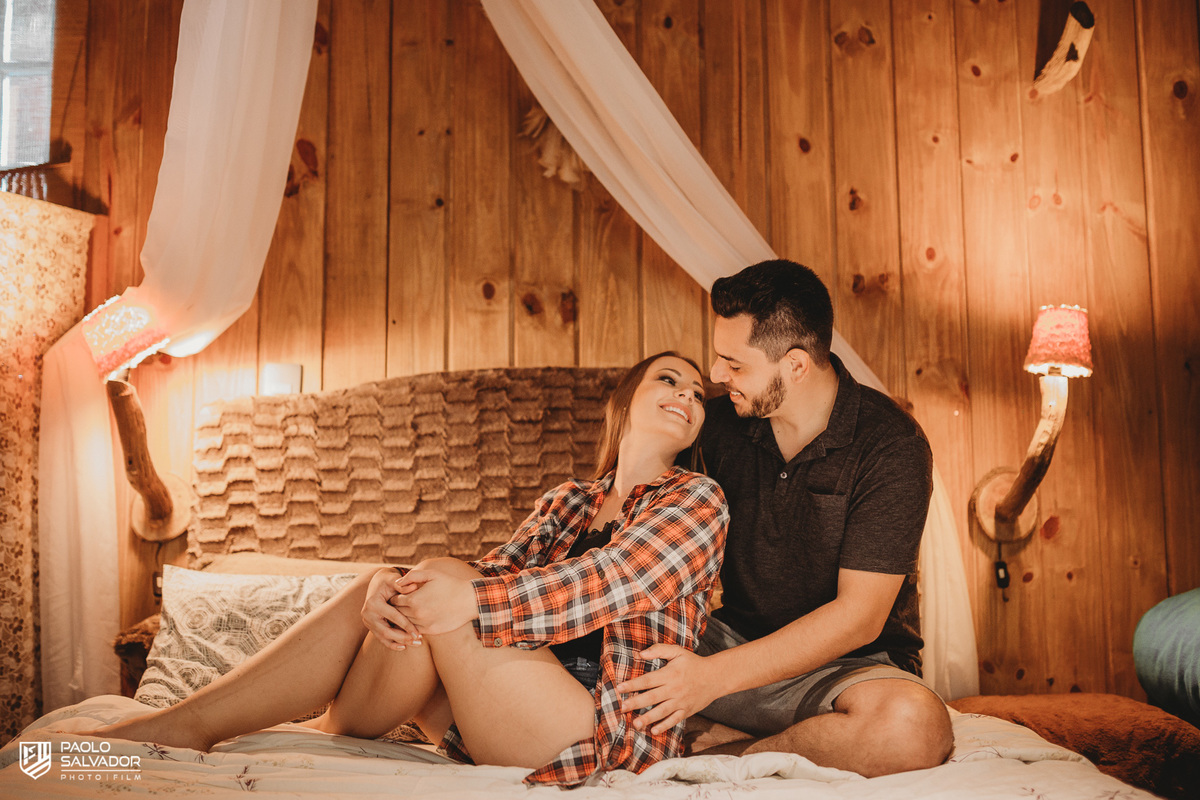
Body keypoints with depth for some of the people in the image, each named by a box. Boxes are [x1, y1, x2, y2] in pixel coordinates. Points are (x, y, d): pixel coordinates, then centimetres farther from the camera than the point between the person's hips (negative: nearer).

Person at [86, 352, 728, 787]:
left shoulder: (699, 499, 2)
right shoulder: (568, 501, 19)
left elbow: (612, 581, -15)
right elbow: (496, 568, 3)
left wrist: (468, 600, -28)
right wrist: (387, 587, -18)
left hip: (614, 734, -5)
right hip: (515, 720, 5)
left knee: (440, 580, -22)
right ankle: (184, 725, -8)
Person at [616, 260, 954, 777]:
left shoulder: (892, 447, -17)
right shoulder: (721, 423, -1)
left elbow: (858, 618, -20)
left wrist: (713, 675, -27)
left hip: (842, 664, -3)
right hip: (733, 636, 4)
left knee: (914, 726, -38)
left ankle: (718, 757, -15)